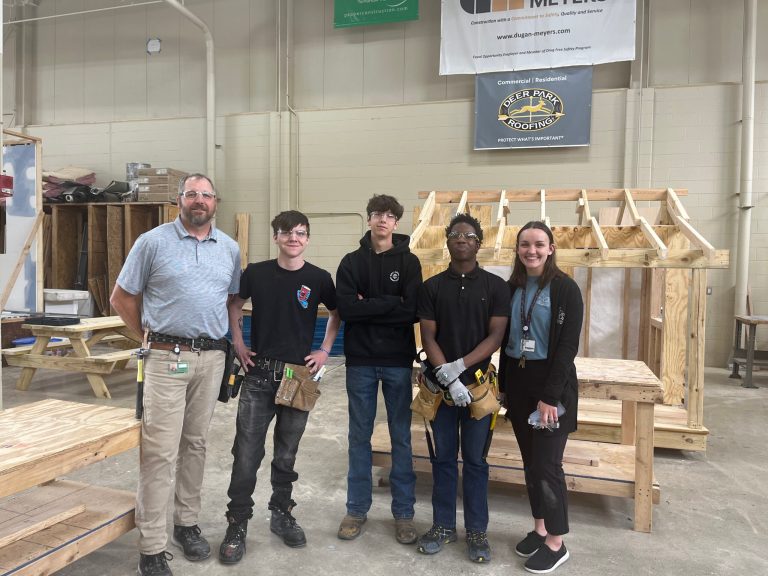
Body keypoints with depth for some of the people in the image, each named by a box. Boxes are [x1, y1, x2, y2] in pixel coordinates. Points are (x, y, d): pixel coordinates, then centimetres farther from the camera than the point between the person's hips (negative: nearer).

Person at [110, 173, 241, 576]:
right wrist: (150, 337, 3)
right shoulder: (153, 242, -2)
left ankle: (187, 524, 30)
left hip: (212, 358, 4)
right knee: (160, 451, -2)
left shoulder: (230, 248, 9)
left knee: (195, 444, 14)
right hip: (167, 357, -4)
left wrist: (226, 340, 10)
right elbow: (122, 297, 3)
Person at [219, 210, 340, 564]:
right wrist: (238, 343, 4)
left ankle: (282, 514, 32)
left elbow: (338, 314, 10)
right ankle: (237, 524, 17)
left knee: (286, 453, 14)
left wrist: (324, 351, 2)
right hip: (259, 374, 0)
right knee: (247, 453, 1)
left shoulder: (319, 279, -4)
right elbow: (234, 305, 13)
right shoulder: (256, 273, -2)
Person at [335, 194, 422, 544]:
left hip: (398, 360, -1)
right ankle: (357, 509, 25)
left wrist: (368, 306, -12)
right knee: (359, 436, 11)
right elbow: (345, 308, -10)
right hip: (360, 360, 1)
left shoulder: (409, 262, 2)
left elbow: (412, 311, -11)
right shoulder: (351, 262, 4)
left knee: (401, 437, 8)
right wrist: (389, 304, -14)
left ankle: (403, 512, 22)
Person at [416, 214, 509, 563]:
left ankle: (477, 531, 23)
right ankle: (443, 526, 26)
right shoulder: (431, 287, 3)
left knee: (475, 460, 9)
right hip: (441, 385, 1)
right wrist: (448, 378, -13)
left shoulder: (495, 286, 1)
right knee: (443, 458, 12)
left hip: (478, 383, -1)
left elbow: (496, 335, -6)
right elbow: (428, 337, -2)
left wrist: (460, 366, -16)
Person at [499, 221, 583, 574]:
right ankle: (539, 528, 31)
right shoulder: (511, 287, 7)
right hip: (517, 382, 5)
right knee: (530, 461, 14)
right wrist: (503, 385, 7)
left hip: (551, 384, -5)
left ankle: (556, 543, 18)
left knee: (546, 464, 0)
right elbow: (505, 339, 10)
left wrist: (549, 395, -18)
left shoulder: (565, 288, -9)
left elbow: (568, 346, -14)